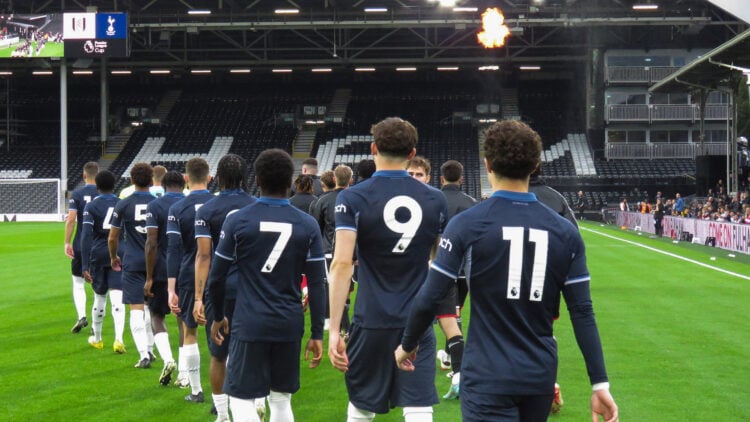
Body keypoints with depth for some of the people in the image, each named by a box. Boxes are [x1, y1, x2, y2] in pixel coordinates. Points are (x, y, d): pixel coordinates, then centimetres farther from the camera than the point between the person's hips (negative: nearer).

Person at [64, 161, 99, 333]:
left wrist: (67, 242, -7)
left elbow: (71, 219, -13)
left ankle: (81, 316, -10)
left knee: (78, 284, 9)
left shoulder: (77, 194, -5)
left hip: (80, 246, -1)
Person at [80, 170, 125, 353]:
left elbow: (86, 236, -12)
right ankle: (118, 339, -20)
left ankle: (96, 338, 30)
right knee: (117, 300, -4)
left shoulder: (91, 207, -3)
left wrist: (85, 265, -14)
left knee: (99, 297, 14)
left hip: (98, 255, 0)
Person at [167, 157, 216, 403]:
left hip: (190, 275, -1)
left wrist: (171, 289, -11)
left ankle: (196, 390, 15)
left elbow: (174, 250, -11)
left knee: (190, 333, 12)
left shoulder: (177, 209, -7)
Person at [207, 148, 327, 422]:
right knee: (281, 400, 14)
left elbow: (217, 278, -1)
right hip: (289, 325, 3)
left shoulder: (237, 221, -5)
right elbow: (316, 285, 0)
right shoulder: (307, 225, 1)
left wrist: (217, 317, 15)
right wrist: (317, 334, 6)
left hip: (250, 324, -3)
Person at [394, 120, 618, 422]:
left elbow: (429, 298, -8)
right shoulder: (565, 232, 1)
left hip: (488, 378, -4)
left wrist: (408, 345, 10)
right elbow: (582, 312, -1)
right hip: (541, 377, 4)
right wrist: (600, 384, 3)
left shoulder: (467, 225, -8)